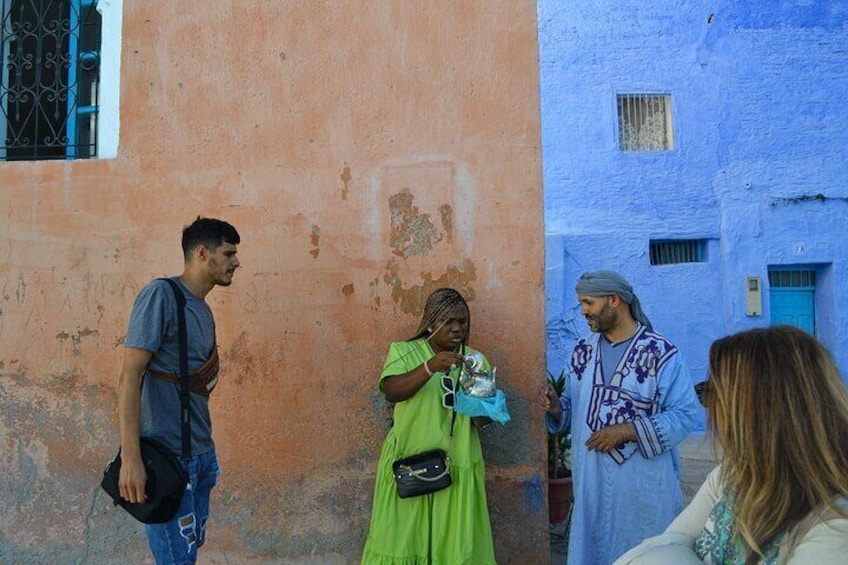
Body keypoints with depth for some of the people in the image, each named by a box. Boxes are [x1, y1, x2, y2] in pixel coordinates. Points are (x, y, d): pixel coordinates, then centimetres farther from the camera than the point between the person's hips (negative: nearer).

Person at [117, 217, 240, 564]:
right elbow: (130, 375, -19)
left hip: (201, 453, 8)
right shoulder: (161, 295, -14)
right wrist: (130, 458, -22)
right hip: (167, 456, -8)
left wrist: (205, 447, 17)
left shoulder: (202, 309, 11)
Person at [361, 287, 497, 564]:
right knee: (402, 540, 4)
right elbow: (391, 391, -17)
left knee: (455, 543, 6)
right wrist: (430, 367, -30)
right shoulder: (403, 351, 0)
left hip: (457, 466, 2)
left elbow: (483, 419, 3)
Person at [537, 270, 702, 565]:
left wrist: (627, 430, -20)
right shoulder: (583, 351, 6)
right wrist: (556, 407, -9)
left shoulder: (661, 352, -12)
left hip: (643, 482, -5)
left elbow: (687, 414, -14)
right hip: (591, 480, 5)